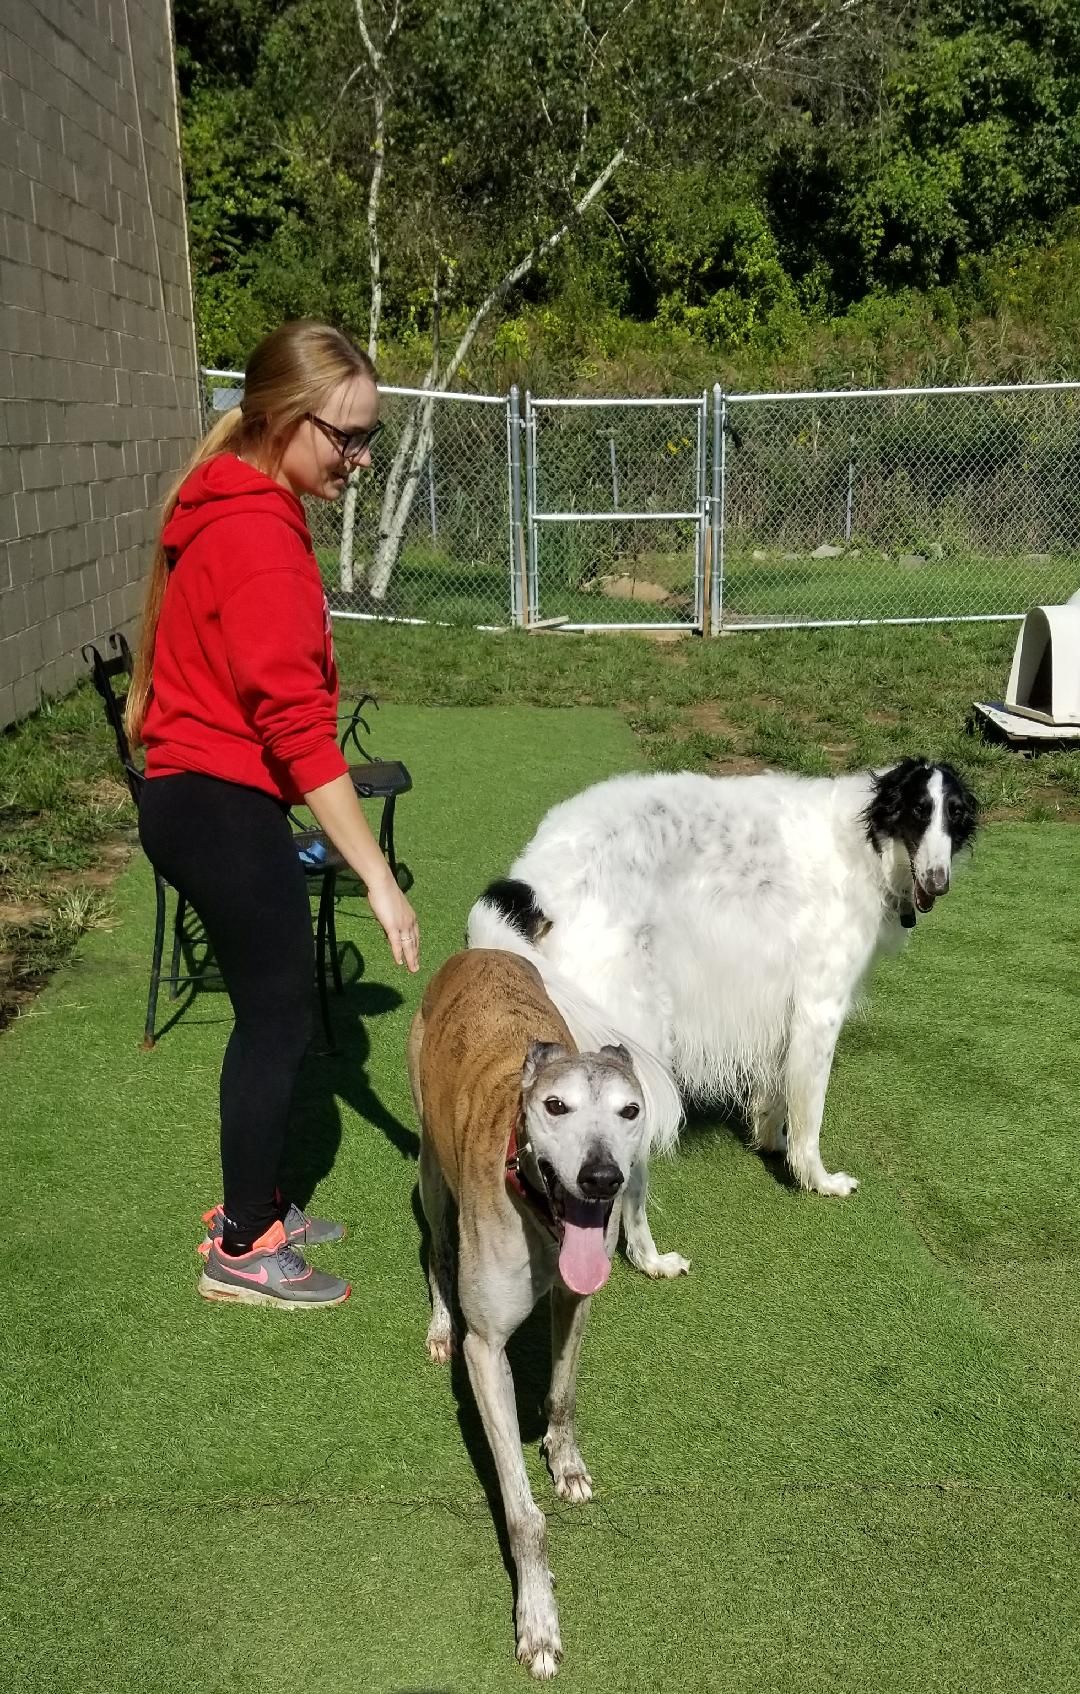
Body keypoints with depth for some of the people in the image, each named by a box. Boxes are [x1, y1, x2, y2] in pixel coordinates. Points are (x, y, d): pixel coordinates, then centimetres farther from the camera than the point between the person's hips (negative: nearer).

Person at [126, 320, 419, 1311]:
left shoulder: (235, 512, 11)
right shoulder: (259, 537, -21)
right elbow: (296, 727, -25)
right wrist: (379, 878, -24)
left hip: (200, 798, 9)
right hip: (228, 810, -9)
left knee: (270, 1009, 18)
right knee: (278, 1017, 2)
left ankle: (252, 1207, 32)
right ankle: (242, 1253, 17)